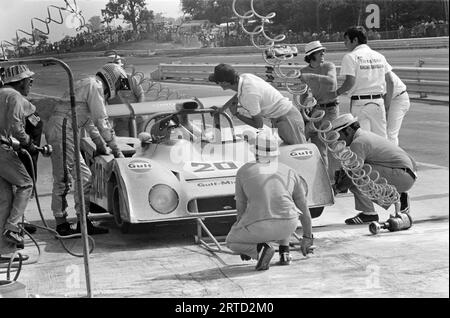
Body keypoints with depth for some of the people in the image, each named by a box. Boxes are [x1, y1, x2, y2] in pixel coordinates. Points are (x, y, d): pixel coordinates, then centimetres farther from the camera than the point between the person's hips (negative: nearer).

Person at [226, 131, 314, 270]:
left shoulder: (243, 171, 15)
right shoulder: (290, 173, 18)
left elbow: (241, 207, 21)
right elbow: (303, 208, 27)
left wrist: (245, 247, 33)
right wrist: (307, 237, 41)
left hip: (258, 227, -3)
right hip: (287, 227, 3)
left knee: (232, 242, 28)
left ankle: (260, 249, -3)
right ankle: (284, 252, 24)